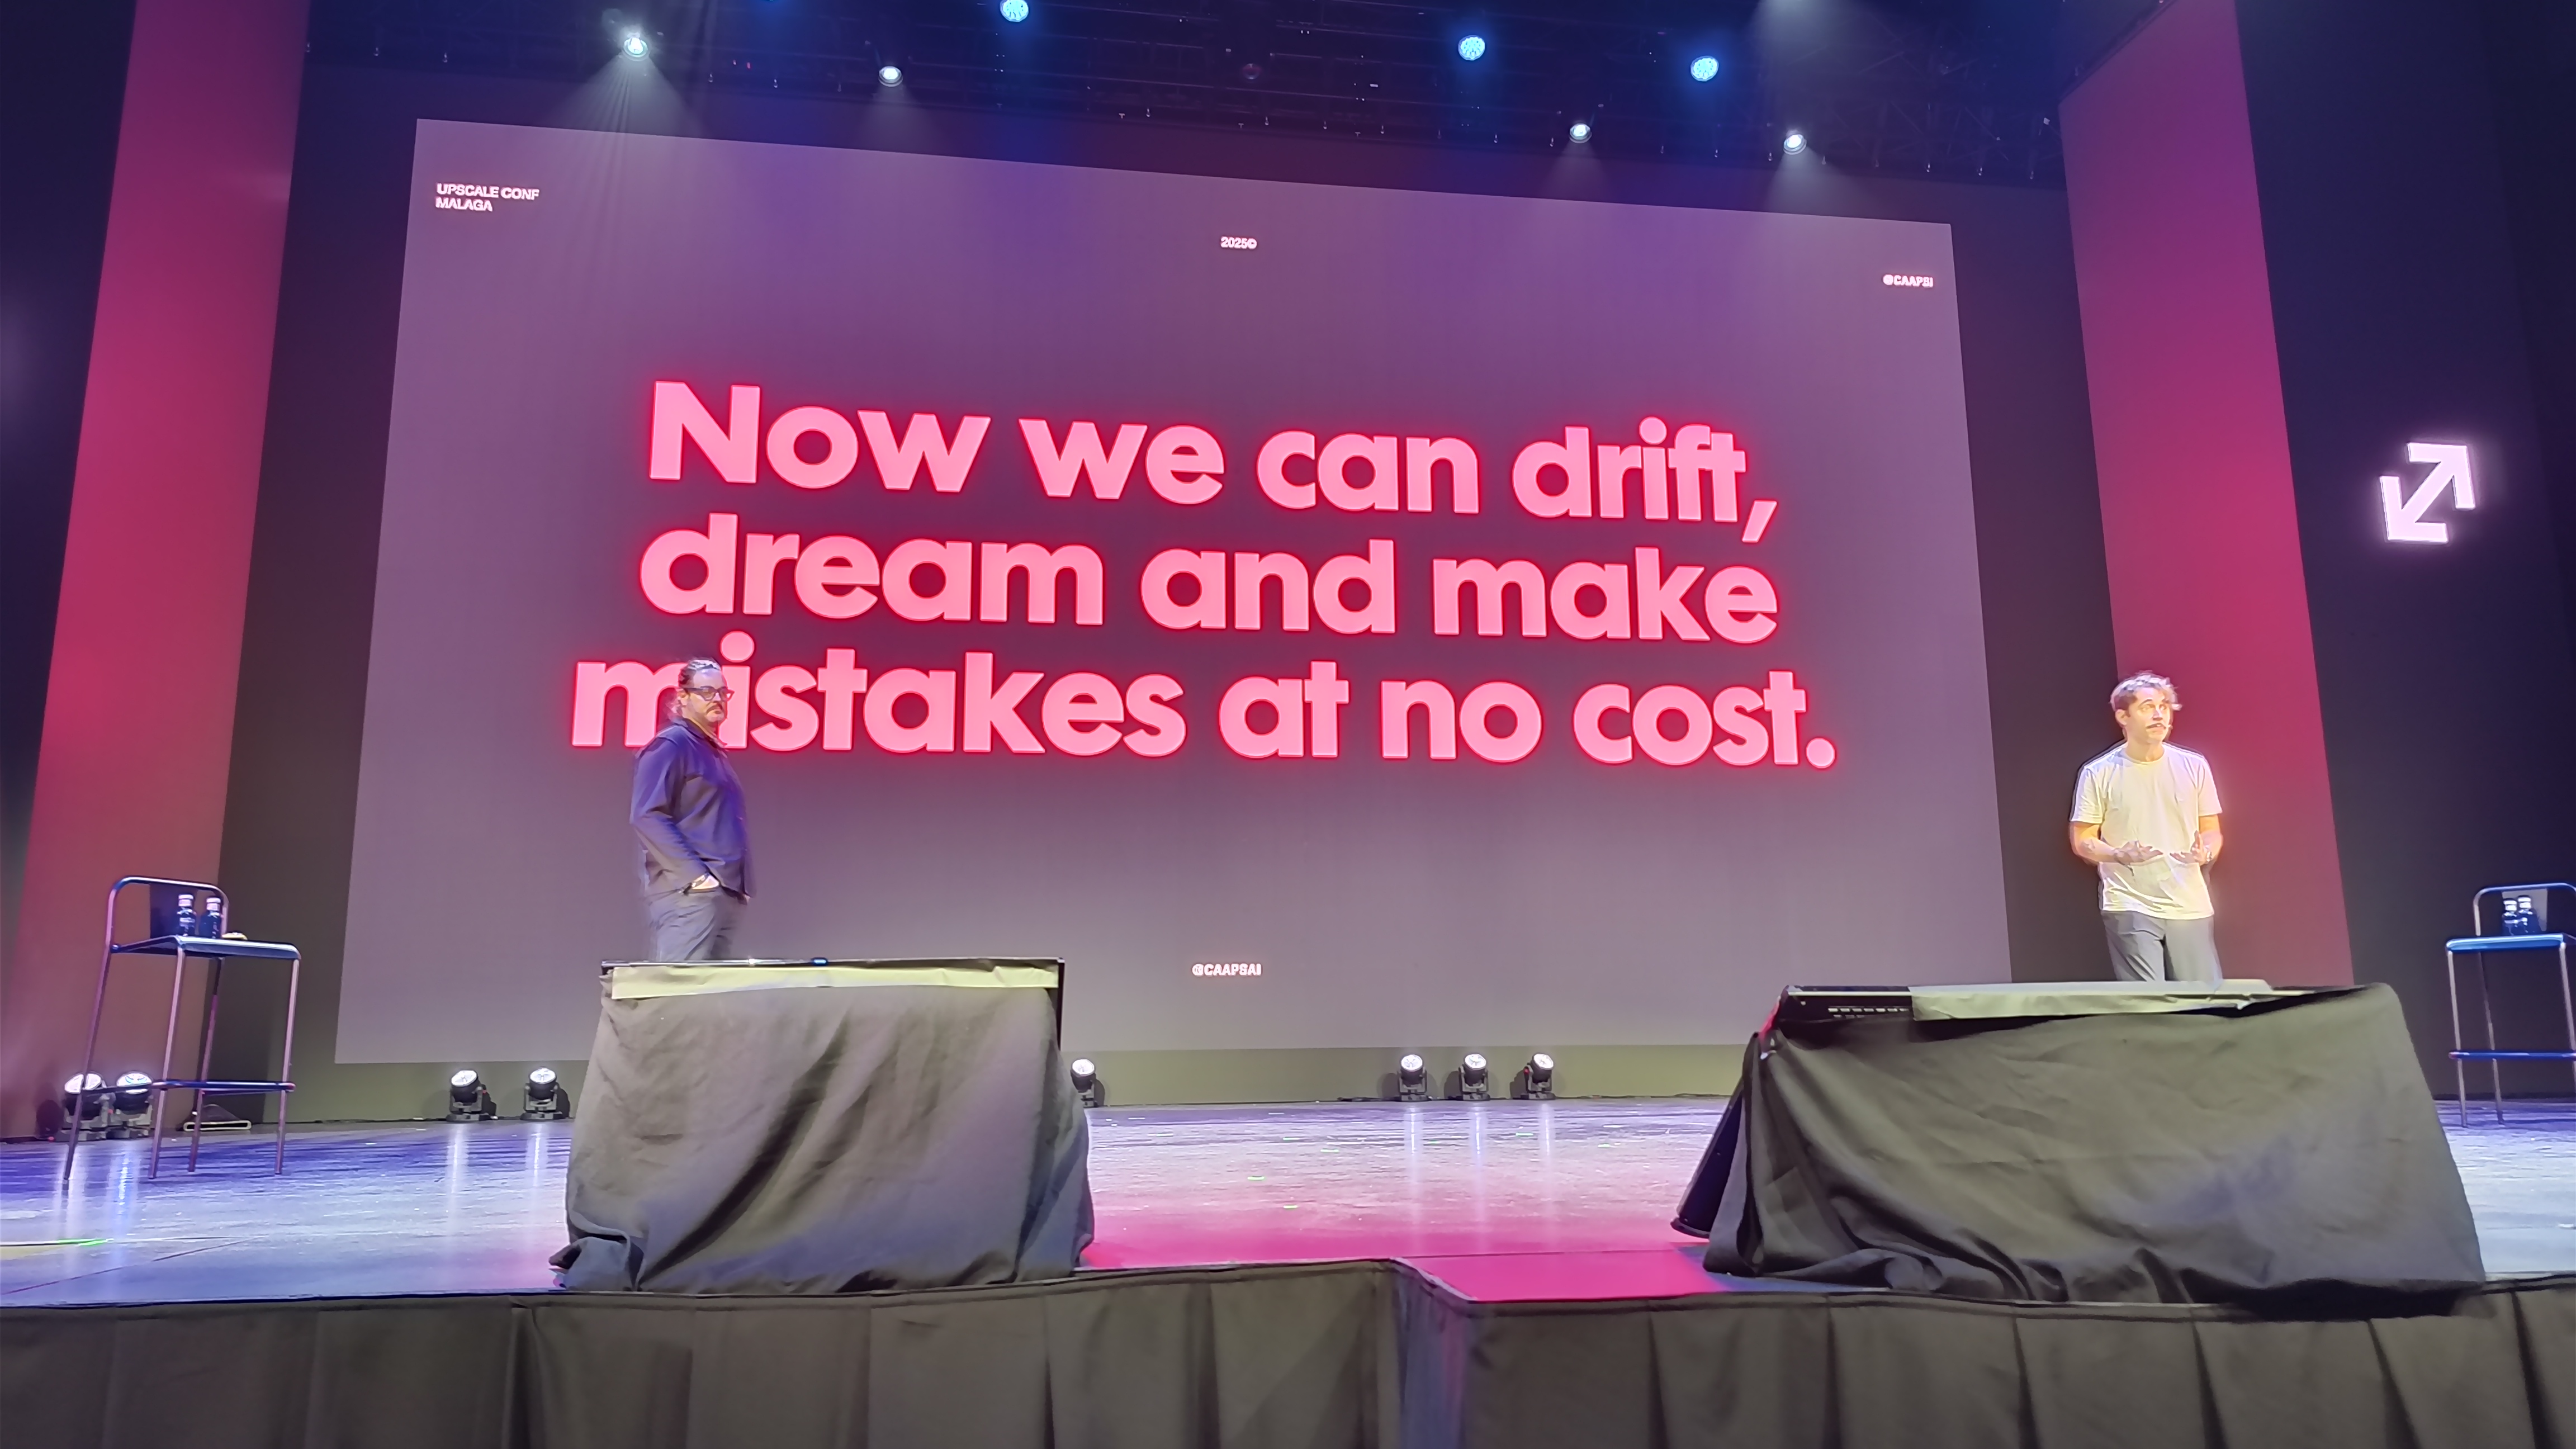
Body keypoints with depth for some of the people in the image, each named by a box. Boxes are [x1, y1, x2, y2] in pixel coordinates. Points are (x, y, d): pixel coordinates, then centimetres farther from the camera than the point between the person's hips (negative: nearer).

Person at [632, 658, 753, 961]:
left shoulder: (715, 753, 24)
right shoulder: (670, 745, -4)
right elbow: (647, 817, -15)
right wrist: (694, 874, -20)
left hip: (726, 893, 9)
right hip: (687, 893, -9)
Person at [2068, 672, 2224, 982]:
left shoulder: (2194, 766, 8)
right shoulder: (2099, 774, 0)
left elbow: (2211, 831, 14)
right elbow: (2082, 840, 1)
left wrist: (2205, 853, -9)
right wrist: (2119, 856, -18)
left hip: (2190, 907, 3)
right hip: (2130, 907, -3)